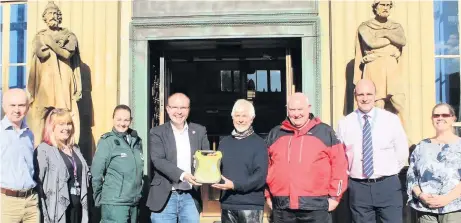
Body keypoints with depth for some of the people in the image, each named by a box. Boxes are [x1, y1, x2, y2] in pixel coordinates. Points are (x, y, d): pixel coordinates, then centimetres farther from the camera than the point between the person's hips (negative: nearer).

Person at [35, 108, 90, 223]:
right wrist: (44, 213, -19)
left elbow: (84, 174, 22)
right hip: (57, 208, -7)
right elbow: (38, 181, -15)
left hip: (76, 206, 7)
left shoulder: (75, 149, 16)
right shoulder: (43, 150, -8)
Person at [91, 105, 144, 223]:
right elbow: (96, 172, -9)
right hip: (114, 203, -6)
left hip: (134, 203, 6)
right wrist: (99, 198, -3)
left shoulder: (136, 141, 9)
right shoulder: (107, 141, -8)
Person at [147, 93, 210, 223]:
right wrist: (182, 175, -25)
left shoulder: (200, 131, 8)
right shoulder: (157, 132, -1)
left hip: (191, 197, 2)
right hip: (165, 197, -2)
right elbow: (157, 160, -12)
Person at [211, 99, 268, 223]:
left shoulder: (259, 143, -4)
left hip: (251, 205, -5)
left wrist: (234, 185, -21)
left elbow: (260, 176, -12)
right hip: (227, 204, 5)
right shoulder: (224, 142, 12)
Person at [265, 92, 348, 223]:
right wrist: (268, 195, 12)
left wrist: (334, 196, -2)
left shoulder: (325, 132, 3)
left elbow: (339, 164, 1)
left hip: (316, 206, -3)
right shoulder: (275, 134, 11)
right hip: (282, 206, 3)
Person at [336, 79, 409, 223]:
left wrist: (390, 173, 10)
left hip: (388, 185, -1)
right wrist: (350, 174, 9)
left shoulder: (391, 119, 0)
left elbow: (402, 152, 8)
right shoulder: (344, 123, 1)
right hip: (358, 187, 1)